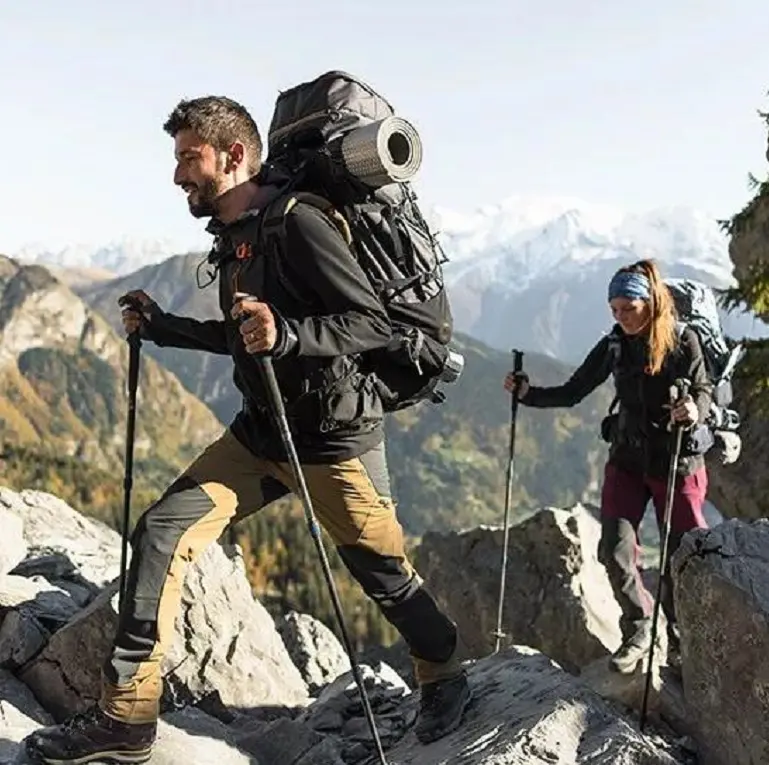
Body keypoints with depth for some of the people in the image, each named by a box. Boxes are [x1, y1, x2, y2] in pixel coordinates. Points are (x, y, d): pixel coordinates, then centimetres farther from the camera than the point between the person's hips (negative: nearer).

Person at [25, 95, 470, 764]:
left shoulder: (297, 224, -17)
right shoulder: (232, 237, 10)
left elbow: (373, 323, -21)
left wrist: (287, 334, -35)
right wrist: (163, 328, 15)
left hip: (336, 437, -8)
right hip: (261, 433, 8)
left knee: (383, 572, 6)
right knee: (162, 534, -3)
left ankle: (445, 680, 35)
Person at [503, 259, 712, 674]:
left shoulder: (684, 340, -8)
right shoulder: (614, 345, -1)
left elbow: (703, 390, -8)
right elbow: (572, 392, 2)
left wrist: (696, 410, -31)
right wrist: (528, 393, -12)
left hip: (679, 462, -2)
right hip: (627, 460, 2)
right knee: (615, 550, -7)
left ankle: (682, 641, 23)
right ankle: (637, 632, 14)